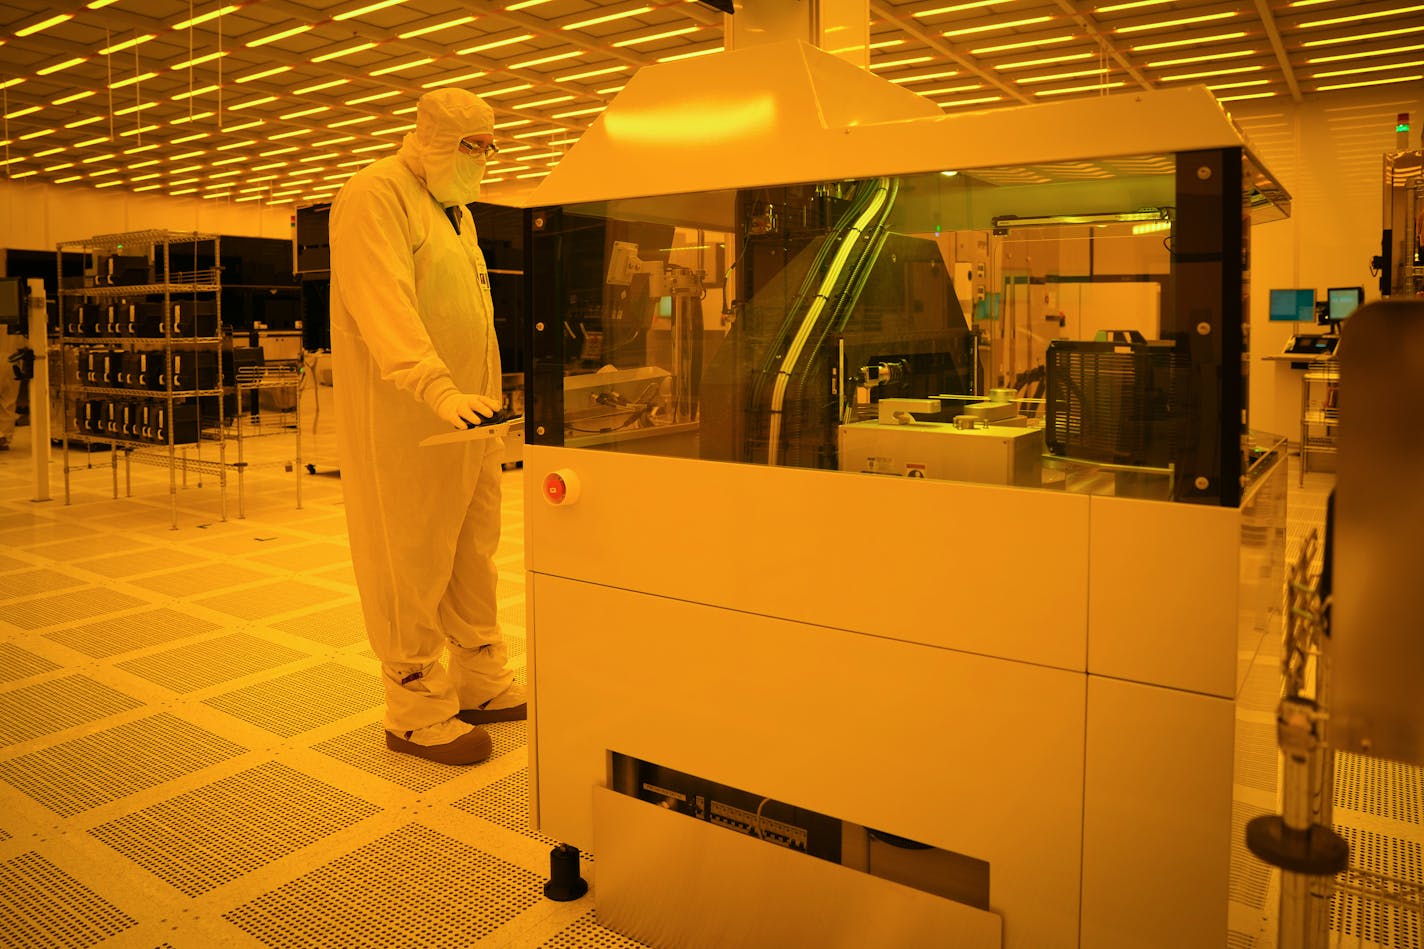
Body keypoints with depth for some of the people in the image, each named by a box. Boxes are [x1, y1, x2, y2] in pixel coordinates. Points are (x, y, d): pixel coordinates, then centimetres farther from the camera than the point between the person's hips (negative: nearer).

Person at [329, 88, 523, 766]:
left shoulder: (454, 209, 20)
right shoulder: (375, 195, -10)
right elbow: (385, 307, -25)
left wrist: (488, 395, 18)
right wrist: (439, 389, -36)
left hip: (466, 417, 9)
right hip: (407, 422, -9)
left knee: (474, 555, 15)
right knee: (411, 565, -2)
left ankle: (482, 685, 28)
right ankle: (417, 713, 10)